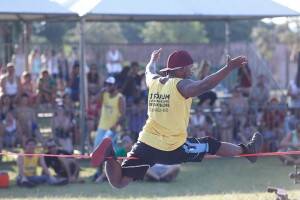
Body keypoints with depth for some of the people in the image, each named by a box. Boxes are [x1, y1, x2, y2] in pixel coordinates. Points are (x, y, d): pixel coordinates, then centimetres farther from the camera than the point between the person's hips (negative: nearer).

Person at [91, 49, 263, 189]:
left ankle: (109, 156, -19)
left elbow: (149, 72, 33)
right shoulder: (181, 85, -13)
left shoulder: (154, 82, 7)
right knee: (212, 145, 17)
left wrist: (153, 60, 55)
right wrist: (229, 68, -35)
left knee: (119, 182, 6)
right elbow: (204, 85, -33)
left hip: (145, 145, 5)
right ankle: (246, 151, 35)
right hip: (173, 150, -5)